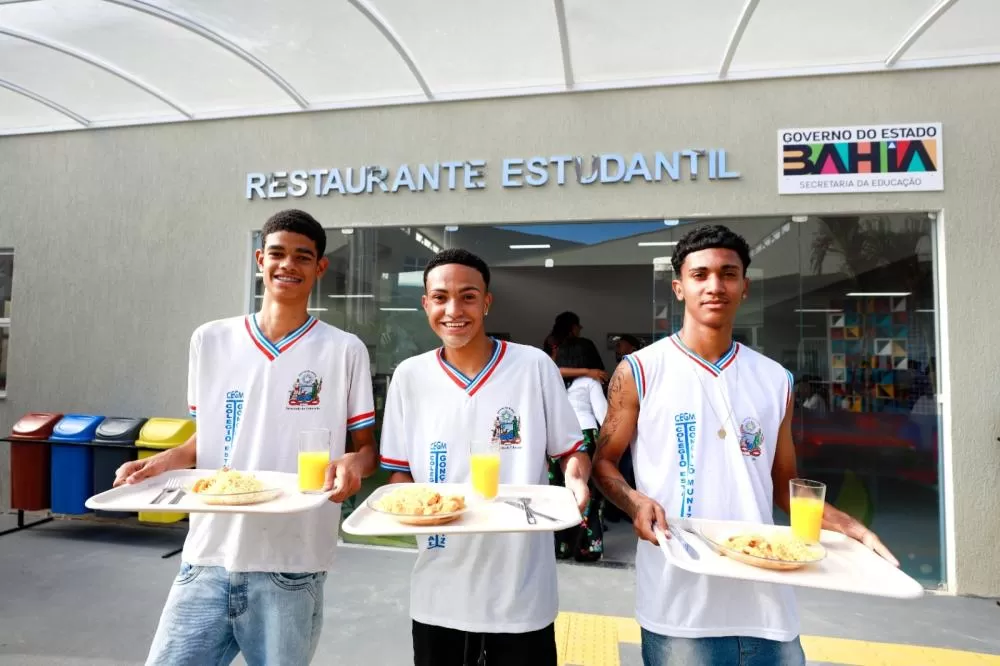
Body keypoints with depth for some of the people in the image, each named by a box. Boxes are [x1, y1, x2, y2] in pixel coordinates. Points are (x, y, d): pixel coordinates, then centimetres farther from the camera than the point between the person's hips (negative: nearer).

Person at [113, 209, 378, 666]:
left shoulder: (344, 350, -4)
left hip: (290, 567, -2)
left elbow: (367, 447, 1)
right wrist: (166, 461, -3)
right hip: (207, 559, 3)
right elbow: (206, 437, 16)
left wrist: (352, 464, -20)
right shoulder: (209, 340, 6)